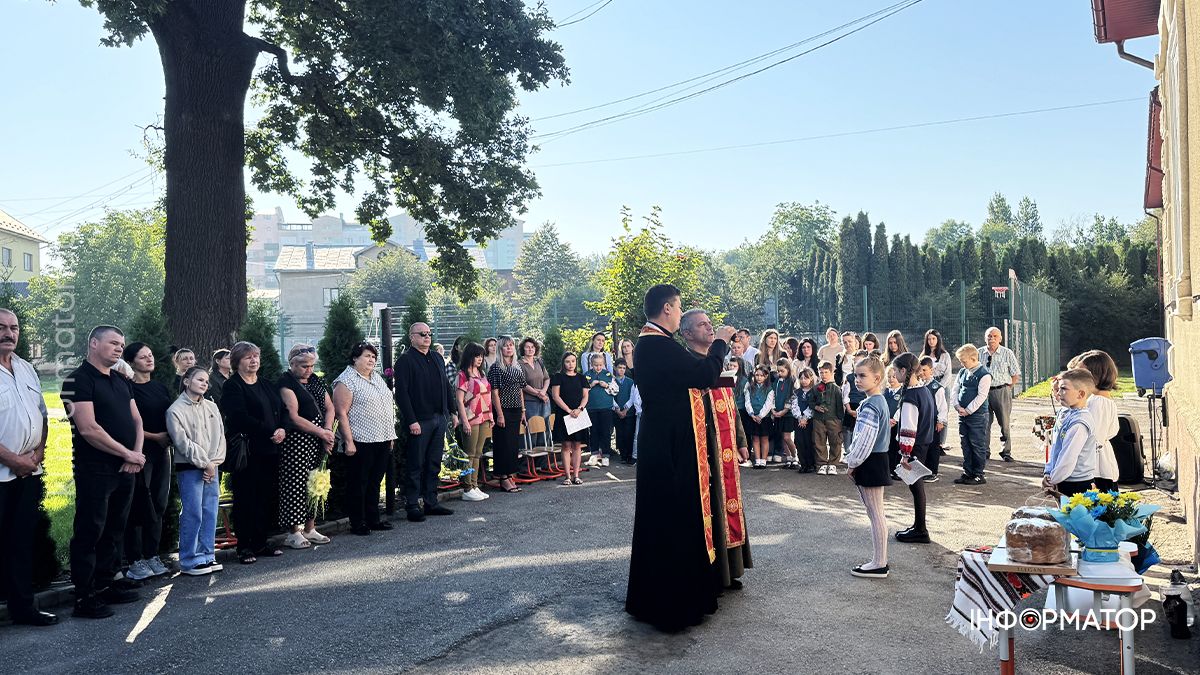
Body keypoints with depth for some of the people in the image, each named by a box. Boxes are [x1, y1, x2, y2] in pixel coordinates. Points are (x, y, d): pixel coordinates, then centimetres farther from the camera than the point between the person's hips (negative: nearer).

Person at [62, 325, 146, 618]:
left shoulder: (121, 381, 14)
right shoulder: (79, 380, -11)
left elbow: (136, 419, 15)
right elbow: (89, 429, -18)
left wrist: (137, 454, -2)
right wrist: (128, 454, -12)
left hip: (125, 470, 8)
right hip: (95, 470, -7)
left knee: (114, 530, 14)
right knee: (90, 533, -1)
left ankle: (107, 584, 25)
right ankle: (84, 597, 7)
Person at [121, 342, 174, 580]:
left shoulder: (160, 387, 15)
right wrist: (155, 436, -12)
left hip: (162, 453, 6)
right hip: (139, 453, -6)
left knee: (158, 505, 9)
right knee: (139, 506, -4)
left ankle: (151, 556, 19)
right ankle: (134, 561, 5)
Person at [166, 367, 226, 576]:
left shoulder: (211, 407, 11)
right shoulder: (175, 410, -6)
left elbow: (220, 436, 9)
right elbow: (183, 442, -11)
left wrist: (215, 462, -3)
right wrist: (205, 464, -10)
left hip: (212, 468, 6)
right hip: (189, 468, -5)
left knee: (210, 513, 7)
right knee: (193, 514, -4)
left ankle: (206, 556, 16)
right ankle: (189, 561, 5)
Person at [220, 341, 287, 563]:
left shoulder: (268, 386, 18)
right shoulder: (232, 386, -4)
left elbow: (283, 411, 15)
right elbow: (240, 417, -16)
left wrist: (282, 430, -6)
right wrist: (270, 432, -16)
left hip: (271, 451, 6)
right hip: (248, 451, -6)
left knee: (269, 498, 7)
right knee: (247, 499, -1)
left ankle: (260, 543, 17)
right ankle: (244, 547, 8)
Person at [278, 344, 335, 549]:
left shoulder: (315, 380, 15)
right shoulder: (286, 382, -8)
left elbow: (329, 407, 14)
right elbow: (293, 417, -15)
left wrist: (328, 431, -4)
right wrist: (321, 432, -13)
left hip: (319, 441, 7)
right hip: (297, 441, -7)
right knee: (297, 484, -4)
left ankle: (310, 528, 19)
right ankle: (293, 532, 5)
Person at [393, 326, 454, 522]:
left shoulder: (437, 358, 15)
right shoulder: (405, 360, -7)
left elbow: (446, 387, 19)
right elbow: (402, 393, -13)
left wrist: (453, 412, 13)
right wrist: (411, 421, -18)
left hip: (440, 418, 7)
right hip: (419, 421, -7)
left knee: (434, 464, 12)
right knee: (415, 465, 0)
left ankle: (431, 503, 20)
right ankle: (412, 506, 8)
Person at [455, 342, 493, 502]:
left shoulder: (481, 374, 15)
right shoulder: (463, 375, -8)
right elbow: (459, 400, -12)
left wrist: (490, 416, 14)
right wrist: (465, 421, -17)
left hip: (484, 418, 7)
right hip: (471, 419, -7)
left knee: (478, 454, 11)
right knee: (470, 455, -3)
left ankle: (475, 486, 17)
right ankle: (467, 490, 1)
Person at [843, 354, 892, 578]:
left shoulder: (871, 406, -20)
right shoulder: (879, 401, 12)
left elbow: (865, 440, -23)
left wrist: (853, 463, -12)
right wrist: (853, 459, 14)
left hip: (871, 463, -10)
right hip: (876, 461, 10)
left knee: (875, 514, -3)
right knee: (876, 513, 16)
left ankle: (879, 565, 4)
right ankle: (880, 559, 24)